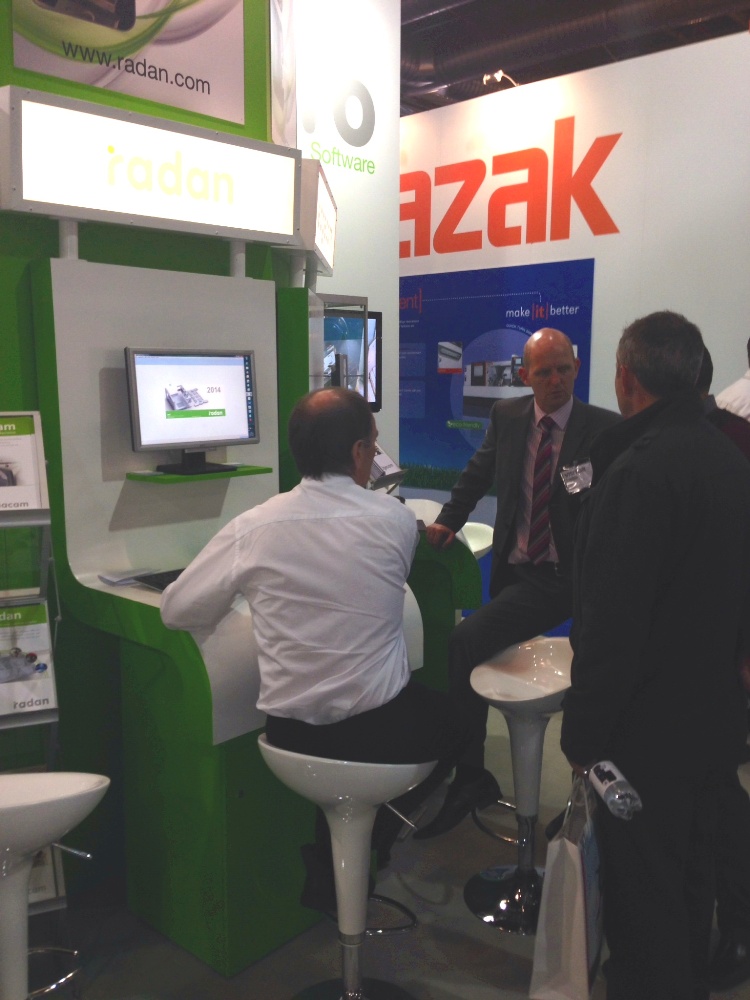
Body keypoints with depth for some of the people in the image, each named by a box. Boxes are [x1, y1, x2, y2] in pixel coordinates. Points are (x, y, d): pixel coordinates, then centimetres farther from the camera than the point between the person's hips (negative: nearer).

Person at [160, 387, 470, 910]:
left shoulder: (254, 528, -11)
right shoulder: (397, 519, -9)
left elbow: (176, 611, -2)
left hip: (294, 738, 2)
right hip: (384, 732, -1)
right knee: (451, 718, 31)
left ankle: (329, 860, 38)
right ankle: (368, 842, 24)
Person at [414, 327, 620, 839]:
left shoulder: (606, 428, -7)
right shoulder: (507, 416, 6)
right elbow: (479, 472, 17)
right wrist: (449, 520, 7)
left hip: (563, 576, -6)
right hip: (514, 568, 6)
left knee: (465, 640, -23)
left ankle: (467, 779, -8)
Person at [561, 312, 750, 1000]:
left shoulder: (639, 471, -24)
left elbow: (612, 621, -25)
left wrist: (583, 732, -15)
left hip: (647, 730, -9)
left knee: (642, 898, 7)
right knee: (690, 879, 24)